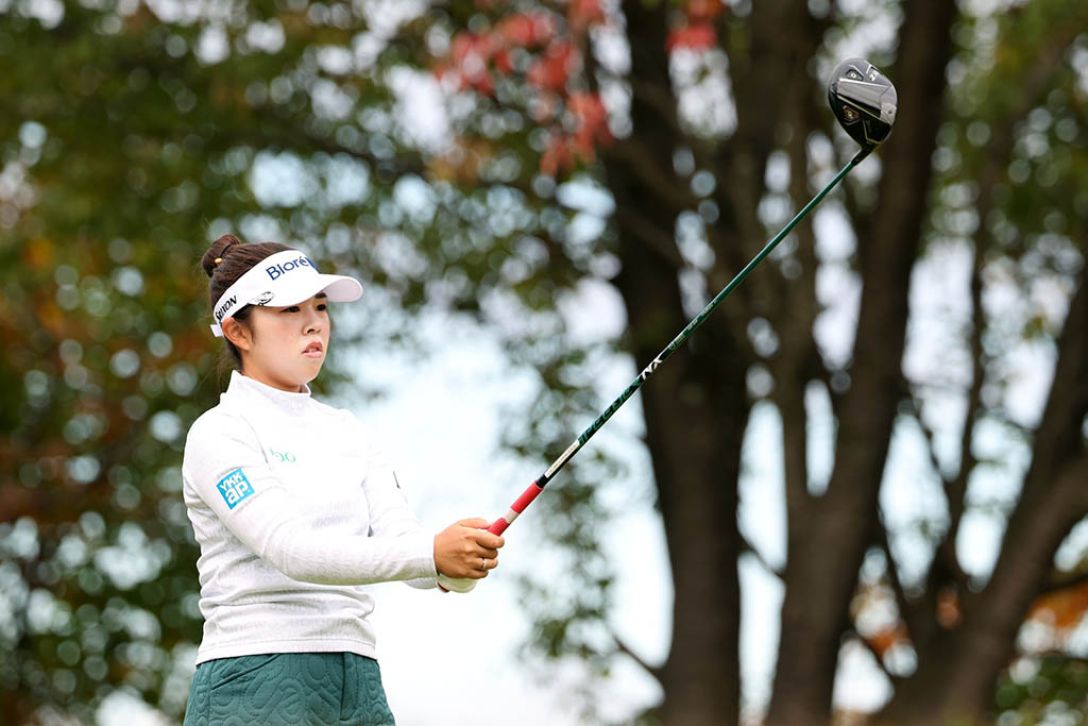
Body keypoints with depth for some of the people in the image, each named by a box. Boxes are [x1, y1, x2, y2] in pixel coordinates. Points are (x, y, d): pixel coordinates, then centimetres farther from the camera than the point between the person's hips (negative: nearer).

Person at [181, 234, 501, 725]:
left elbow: (401, 536, 3)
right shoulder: (219, 434, -5)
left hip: (358, 684, 6)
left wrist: (458, 565, -21)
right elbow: (290, 549, -19)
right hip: (256, 686, -6)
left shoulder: (346, 432, 16)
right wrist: (432, 553, -29)